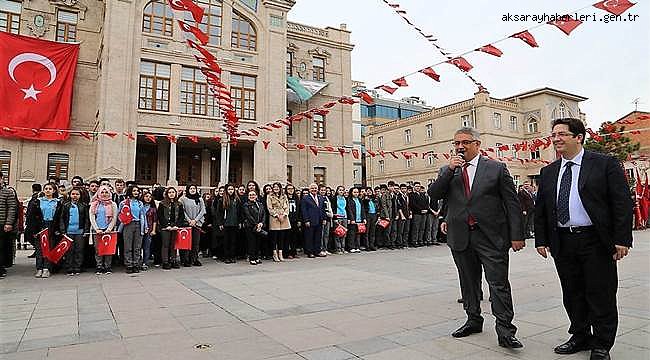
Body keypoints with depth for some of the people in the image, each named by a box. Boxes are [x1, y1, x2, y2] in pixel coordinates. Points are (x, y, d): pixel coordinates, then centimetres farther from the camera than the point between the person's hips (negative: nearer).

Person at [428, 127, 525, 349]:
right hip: (460, 237, 3)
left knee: (499, 284, -1)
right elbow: (433, 194, -4)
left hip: (491, 237, -3)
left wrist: (516, 235, -5)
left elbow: (512, 204, 0)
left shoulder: (496, 169, 1)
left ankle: (505, 330, 9)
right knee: (468, 282, 15)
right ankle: (473, 320, 31)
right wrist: (450, 170, -13)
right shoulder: (447, 171, 9)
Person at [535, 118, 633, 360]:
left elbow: (622, 203, -6)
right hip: (562, 243, 4)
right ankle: (580, 337, 29)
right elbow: (540, 209, 12)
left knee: (601, 295, 5)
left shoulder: (605, 164, -2)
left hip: (596, 242, -4)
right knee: (572, 295, 13)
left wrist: (621, 239, -12)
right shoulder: (548, 172, 11)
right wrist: (541, 240, 7)